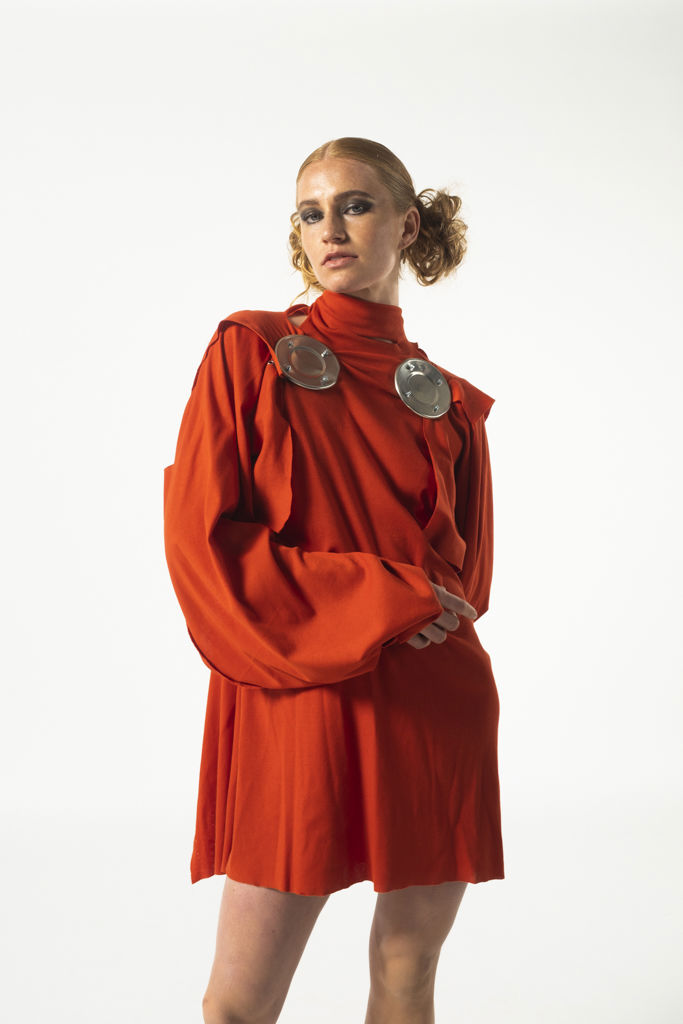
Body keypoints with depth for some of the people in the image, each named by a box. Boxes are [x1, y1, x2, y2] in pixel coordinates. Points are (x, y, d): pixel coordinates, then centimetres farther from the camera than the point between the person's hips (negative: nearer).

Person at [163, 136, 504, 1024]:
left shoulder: (449, 402, 10)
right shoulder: (250, 352, 2)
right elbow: (201, 535, -7)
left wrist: (415, 604, -4)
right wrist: (371, 603, -12)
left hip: (431, 709, 3)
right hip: (294, 703, -2)